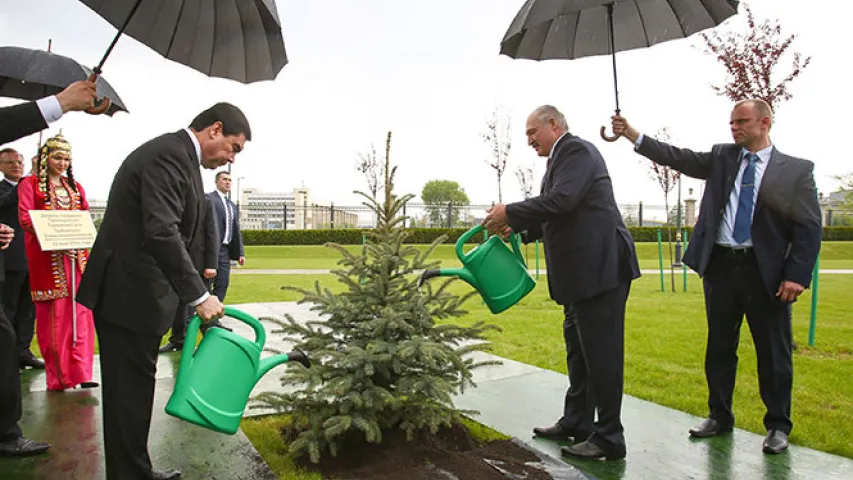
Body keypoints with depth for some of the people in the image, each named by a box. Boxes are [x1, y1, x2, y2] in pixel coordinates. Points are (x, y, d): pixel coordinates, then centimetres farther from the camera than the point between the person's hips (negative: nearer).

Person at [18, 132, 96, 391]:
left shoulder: (75, 187, 18)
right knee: (52, 314, -1)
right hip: (47, 255, -4)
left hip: (76, 254, 4)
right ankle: (58, 375, 7)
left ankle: (80, 372, 2)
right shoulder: (30, 184, 3)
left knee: (79, 311, -1)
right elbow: (25, 218, -6)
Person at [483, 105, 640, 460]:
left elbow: (561, 200, -24)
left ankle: (608, 438, 9)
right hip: (581, 271, 10)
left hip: (600, 267, -10)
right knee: (578, 350, 17)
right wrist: (518, 227, 10)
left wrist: (510, 212, -16)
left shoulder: (577, 149, -10)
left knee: (601, 352, -2)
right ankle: (575, 422, 30)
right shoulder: (562, 157, 18)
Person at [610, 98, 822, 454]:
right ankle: (720, 417, 28)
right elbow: (678, 158, -2)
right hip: (720, 265, 3)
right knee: (719, 347, 12)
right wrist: (632, 134, -13)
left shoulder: (796, 170, 0)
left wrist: (797, 275, -13)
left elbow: (809, 228, -4)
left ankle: (778, 426, 24)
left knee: (773, 352, 6)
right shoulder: (722, 158, 9)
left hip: (766, 271, -3)